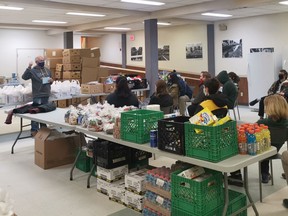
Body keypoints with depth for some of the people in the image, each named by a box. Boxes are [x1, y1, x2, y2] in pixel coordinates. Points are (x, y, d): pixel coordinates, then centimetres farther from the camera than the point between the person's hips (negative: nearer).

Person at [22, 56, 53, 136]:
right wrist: (28, 67, -27)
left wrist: (51, 80, 0)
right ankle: (34, 130, 1)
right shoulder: (33, 70, -6)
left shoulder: (47, 70, 13)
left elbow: (51, 80, 24)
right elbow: (24, 77, -18)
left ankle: (43, 127, 27)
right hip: (37, 95, -6)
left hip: (46, 94, 6)